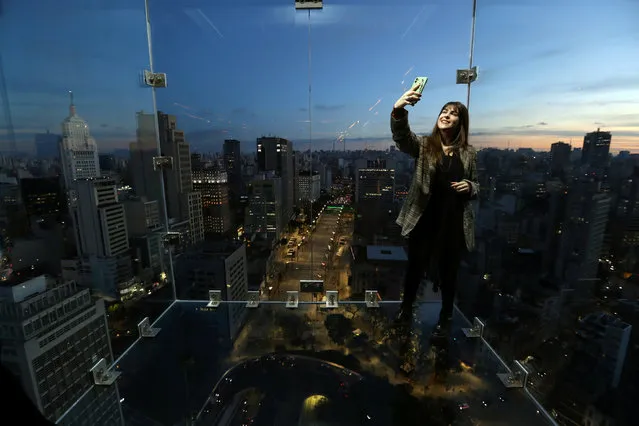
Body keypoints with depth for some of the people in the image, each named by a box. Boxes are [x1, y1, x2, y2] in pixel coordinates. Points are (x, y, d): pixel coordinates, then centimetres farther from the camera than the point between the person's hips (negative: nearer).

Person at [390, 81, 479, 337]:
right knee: (415, 267, 13)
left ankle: (445, 317, 38)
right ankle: (406, 307, 39)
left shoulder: (468, 153, 3)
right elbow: (401, 136, -23)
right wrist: (398, 110, -40)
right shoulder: (423, 145, -2)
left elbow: (475, 186, 12)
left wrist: (469, 187, -11)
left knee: (448, 272, 14)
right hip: (423, 219, -1)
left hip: (453, 222, 1)